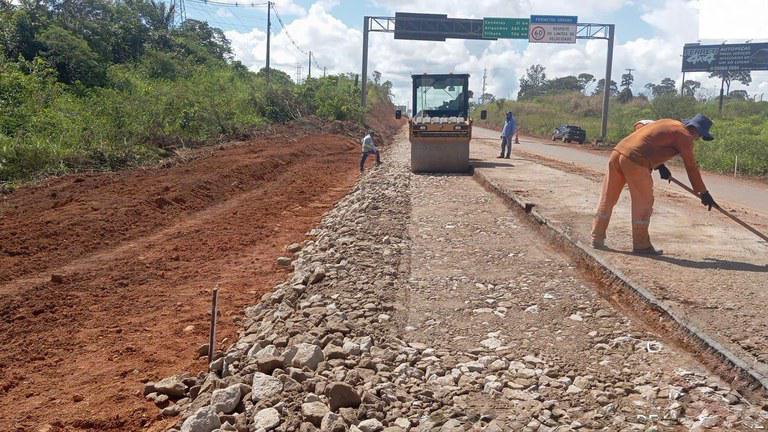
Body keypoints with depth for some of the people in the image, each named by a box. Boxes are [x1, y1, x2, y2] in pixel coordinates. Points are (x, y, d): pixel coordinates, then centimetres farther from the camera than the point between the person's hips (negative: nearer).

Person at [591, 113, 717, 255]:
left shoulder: (668, 122, 25)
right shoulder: (685, 137, 3)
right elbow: (691, 168, 6)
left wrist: (660, 165, 24)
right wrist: (704, 193, 15)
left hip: (618, 150, 8)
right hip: (635, 161, -8)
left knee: (608, 198, 13)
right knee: (644, 203, 6)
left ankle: (597, 238, 21)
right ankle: (641, 245, 14)